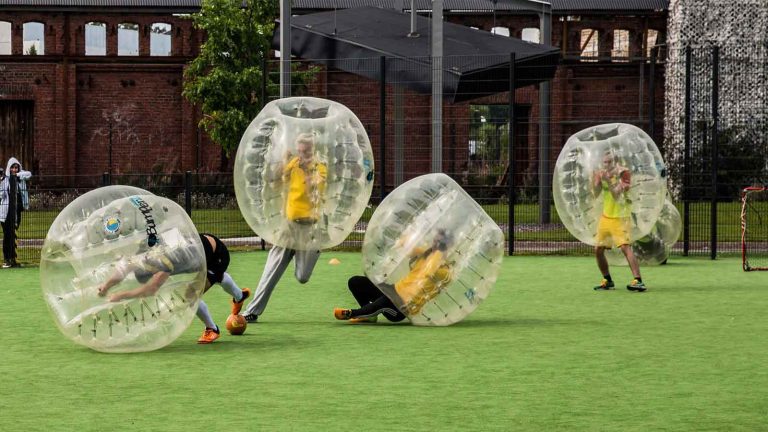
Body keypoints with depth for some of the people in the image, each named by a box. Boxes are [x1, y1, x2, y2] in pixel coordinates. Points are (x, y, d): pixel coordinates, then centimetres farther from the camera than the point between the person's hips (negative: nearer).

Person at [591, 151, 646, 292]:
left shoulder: (624, 173, -12)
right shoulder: (602, 173, 6)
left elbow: (617, 195, -20)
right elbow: (596, 193, -4)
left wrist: (608, 180, -33)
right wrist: (595, 180, -22)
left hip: (620, 217, -6)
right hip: (605, 216, 6)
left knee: (625, 247, -21)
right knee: (598, 250, 5)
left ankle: (638, 281, -26)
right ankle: (607, 280, 22)